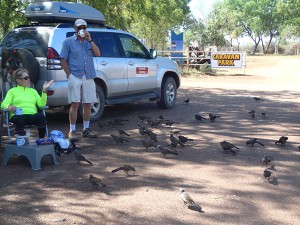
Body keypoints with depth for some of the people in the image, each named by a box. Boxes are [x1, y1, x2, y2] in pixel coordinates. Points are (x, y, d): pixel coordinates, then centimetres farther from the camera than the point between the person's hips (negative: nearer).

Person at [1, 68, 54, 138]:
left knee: (41, 116, -34)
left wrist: (44, 90, 1)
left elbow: (41, 104, 11)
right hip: (18, 116, -2)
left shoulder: (33, 91, 27)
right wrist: (9, 107, -18)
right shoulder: (12, 91, 20)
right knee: (20, 119, -40)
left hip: (32, 115, 2)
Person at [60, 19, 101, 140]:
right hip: (75, 77, -4)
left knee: (87, 104, 8)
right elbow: (63, 60, 0)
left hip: (89, 78, 4)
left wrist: (90, 40, -7)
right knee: (75, 104, -5)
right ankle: (72, 131, 2)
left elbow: (97, 53, 0)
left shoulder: (89, 42, 15)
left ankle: (86, 129, 20)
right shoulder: (68, 41, 4)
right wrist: (69, 75, -9)